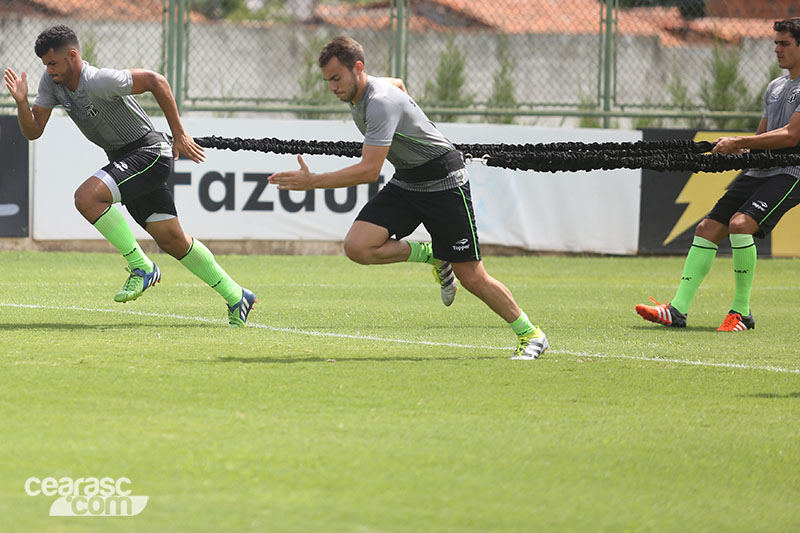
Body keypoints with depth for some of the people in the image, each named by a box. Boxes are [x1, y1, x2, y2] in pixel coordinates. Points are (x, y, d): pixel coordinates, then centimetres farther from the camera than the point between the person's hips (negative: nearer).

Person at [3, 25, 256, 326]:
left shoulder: (99, 81, -25)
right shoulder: (52, 82, -1)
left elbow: (155, 81, -22)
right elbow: (33, 130, 1)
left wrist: (179, 135, -19)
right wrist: (21, 101, -19)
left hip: (149, 153, -9)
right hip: (124, 160, 9)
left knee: (87, 197, -27)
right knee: (172, 241, 10)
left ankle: (142, 267, -14)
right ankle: (236, 297, 21)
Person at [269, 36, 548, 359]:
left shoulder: (381, 103, -28)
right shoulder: (357, 93, 1)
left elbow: (369, 171, -34)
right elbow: (397, 82, 25)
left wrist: (312, 182, -36)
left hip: (443, 181, -8)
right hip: (405, 182, 8)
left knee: (471, 278, -6)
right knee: (358, 247, -14)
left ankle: (530, 334, 14)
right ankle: (434, 257, 8)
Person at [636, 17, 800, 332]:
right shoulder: (775, 87, 21)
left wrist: (738, 143, -17)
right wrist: (732, 149, 6)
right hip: (759, 172, 9)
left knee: (740, 223, -28)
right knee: (708, 228, -2)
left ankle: (742, 312, -16)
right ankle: (678, 309, -3)